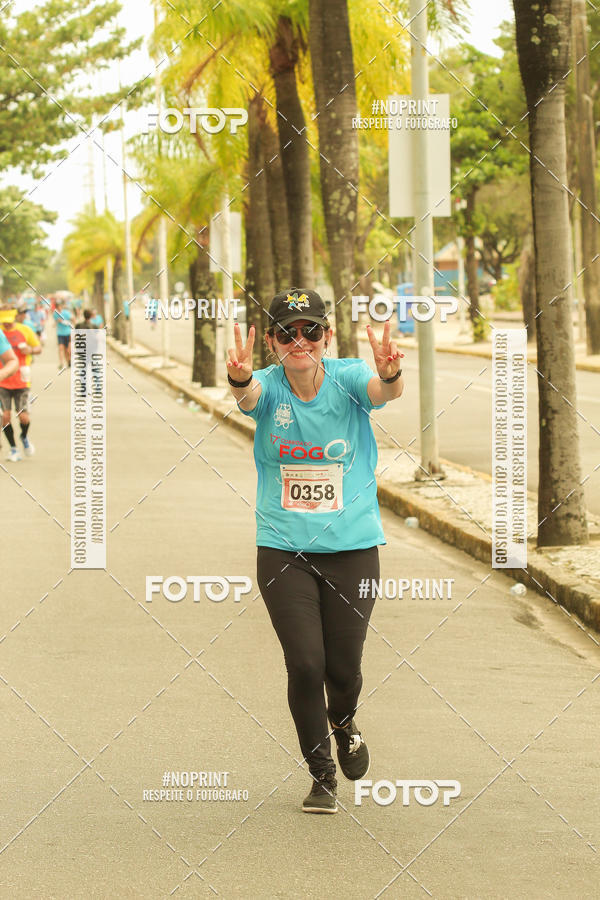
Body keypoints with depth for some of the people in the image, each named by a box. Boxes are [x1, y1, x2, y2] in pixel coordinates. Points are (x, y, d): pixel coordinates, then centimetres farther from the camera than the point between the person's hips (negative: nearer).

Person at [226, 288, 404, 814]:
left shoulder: (347, 380, -7)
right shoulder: (268, 387, -6)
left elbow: (384, 391, -28)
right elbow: (248, 396, -29)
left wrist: (390, 374, -52)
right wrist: (239, 379, -53)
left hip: (352, 547, 0)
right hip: (283, 551, 0)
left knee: (343, 667, 3)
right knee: (305, 663, -6)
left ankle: (344, 721, 41)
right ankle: (322, 776, 16)